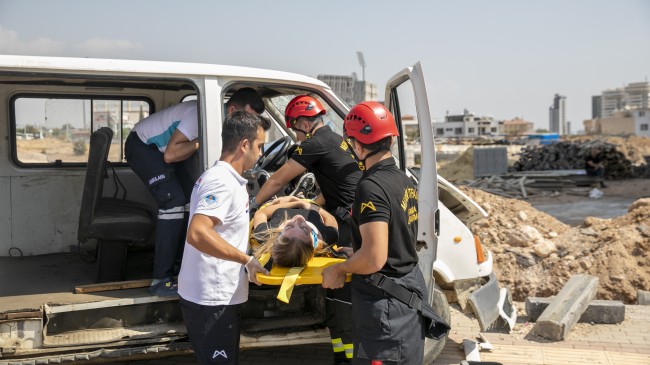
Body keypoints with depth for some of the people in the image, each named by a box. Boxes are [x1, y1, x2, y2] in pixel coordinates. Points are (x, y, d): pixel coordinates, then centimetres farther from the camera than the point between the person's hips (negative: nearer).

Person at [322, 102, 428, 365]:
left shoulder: (371, 187, -22)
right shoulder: (404, 181, 7)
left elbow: (374, 259, -27)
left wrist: (338, 269, -11)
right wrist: (357, 252, 26)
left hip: (383, 301, -9)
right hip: (410, 286, 9)